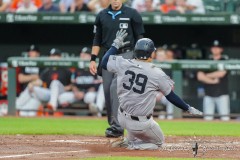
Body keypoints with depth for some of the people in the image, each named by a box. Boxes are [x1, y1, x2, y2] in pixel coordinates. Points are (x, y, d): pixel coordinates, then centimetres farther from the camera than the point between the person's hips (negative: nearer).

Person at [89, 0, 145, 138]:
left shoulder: (132, 14, -1)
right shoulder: (102, 16, 9)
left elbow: (139, 39, 0)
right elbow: (97, 40, 14)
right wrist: (93, 59, 6)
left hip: (125, 55, -4)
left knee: (116, 87, -18)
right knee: (107, 91, 3)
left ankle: (117, 126, -19)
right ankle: (113, 125, 13)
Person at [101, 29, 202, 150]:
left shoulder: (123, 64, -8)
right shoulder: (157, 74, -15)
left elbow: (104, 63, 10)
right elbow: (171, 96, -4)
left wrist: (116, 44, 19)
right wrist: (188, 108, 10)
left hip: (122, 119, 5)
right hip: (141, 125, -5)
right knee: (158, 141, 21)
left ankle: (129, 141, 23)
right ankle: (132, 145, -5)